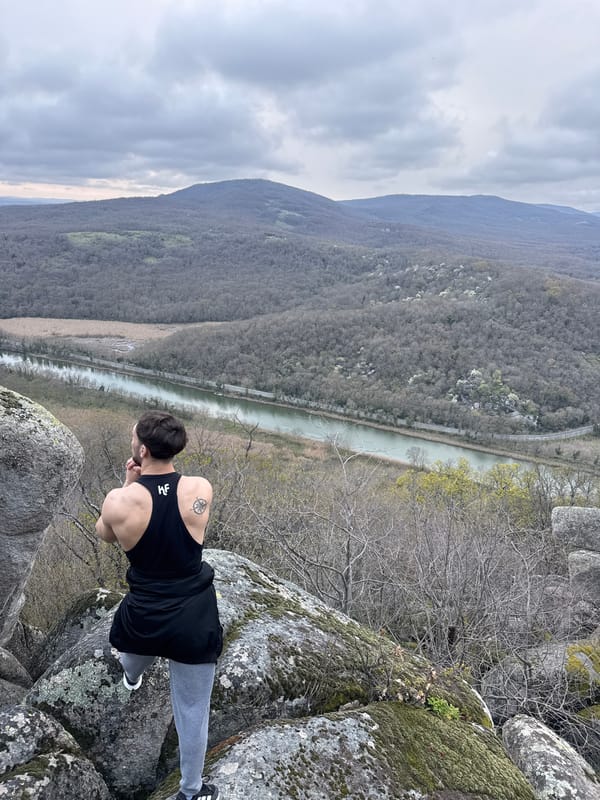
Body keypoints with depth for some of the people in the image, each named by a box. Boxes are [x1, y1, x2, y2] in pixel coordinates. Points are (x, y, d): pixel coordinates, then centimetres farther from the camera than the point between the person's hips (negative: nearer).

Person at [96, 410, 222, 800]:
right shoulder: (201, 489, -17)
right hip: (195, 618, -1)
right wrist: (145, 480, 6)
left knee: (134, 659, 40)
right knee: (193, 711, 17)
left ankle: (132, 677, 74)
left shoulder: (119, 500, -20)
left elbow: (105, 534, 4)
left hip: (144, 618, 1)